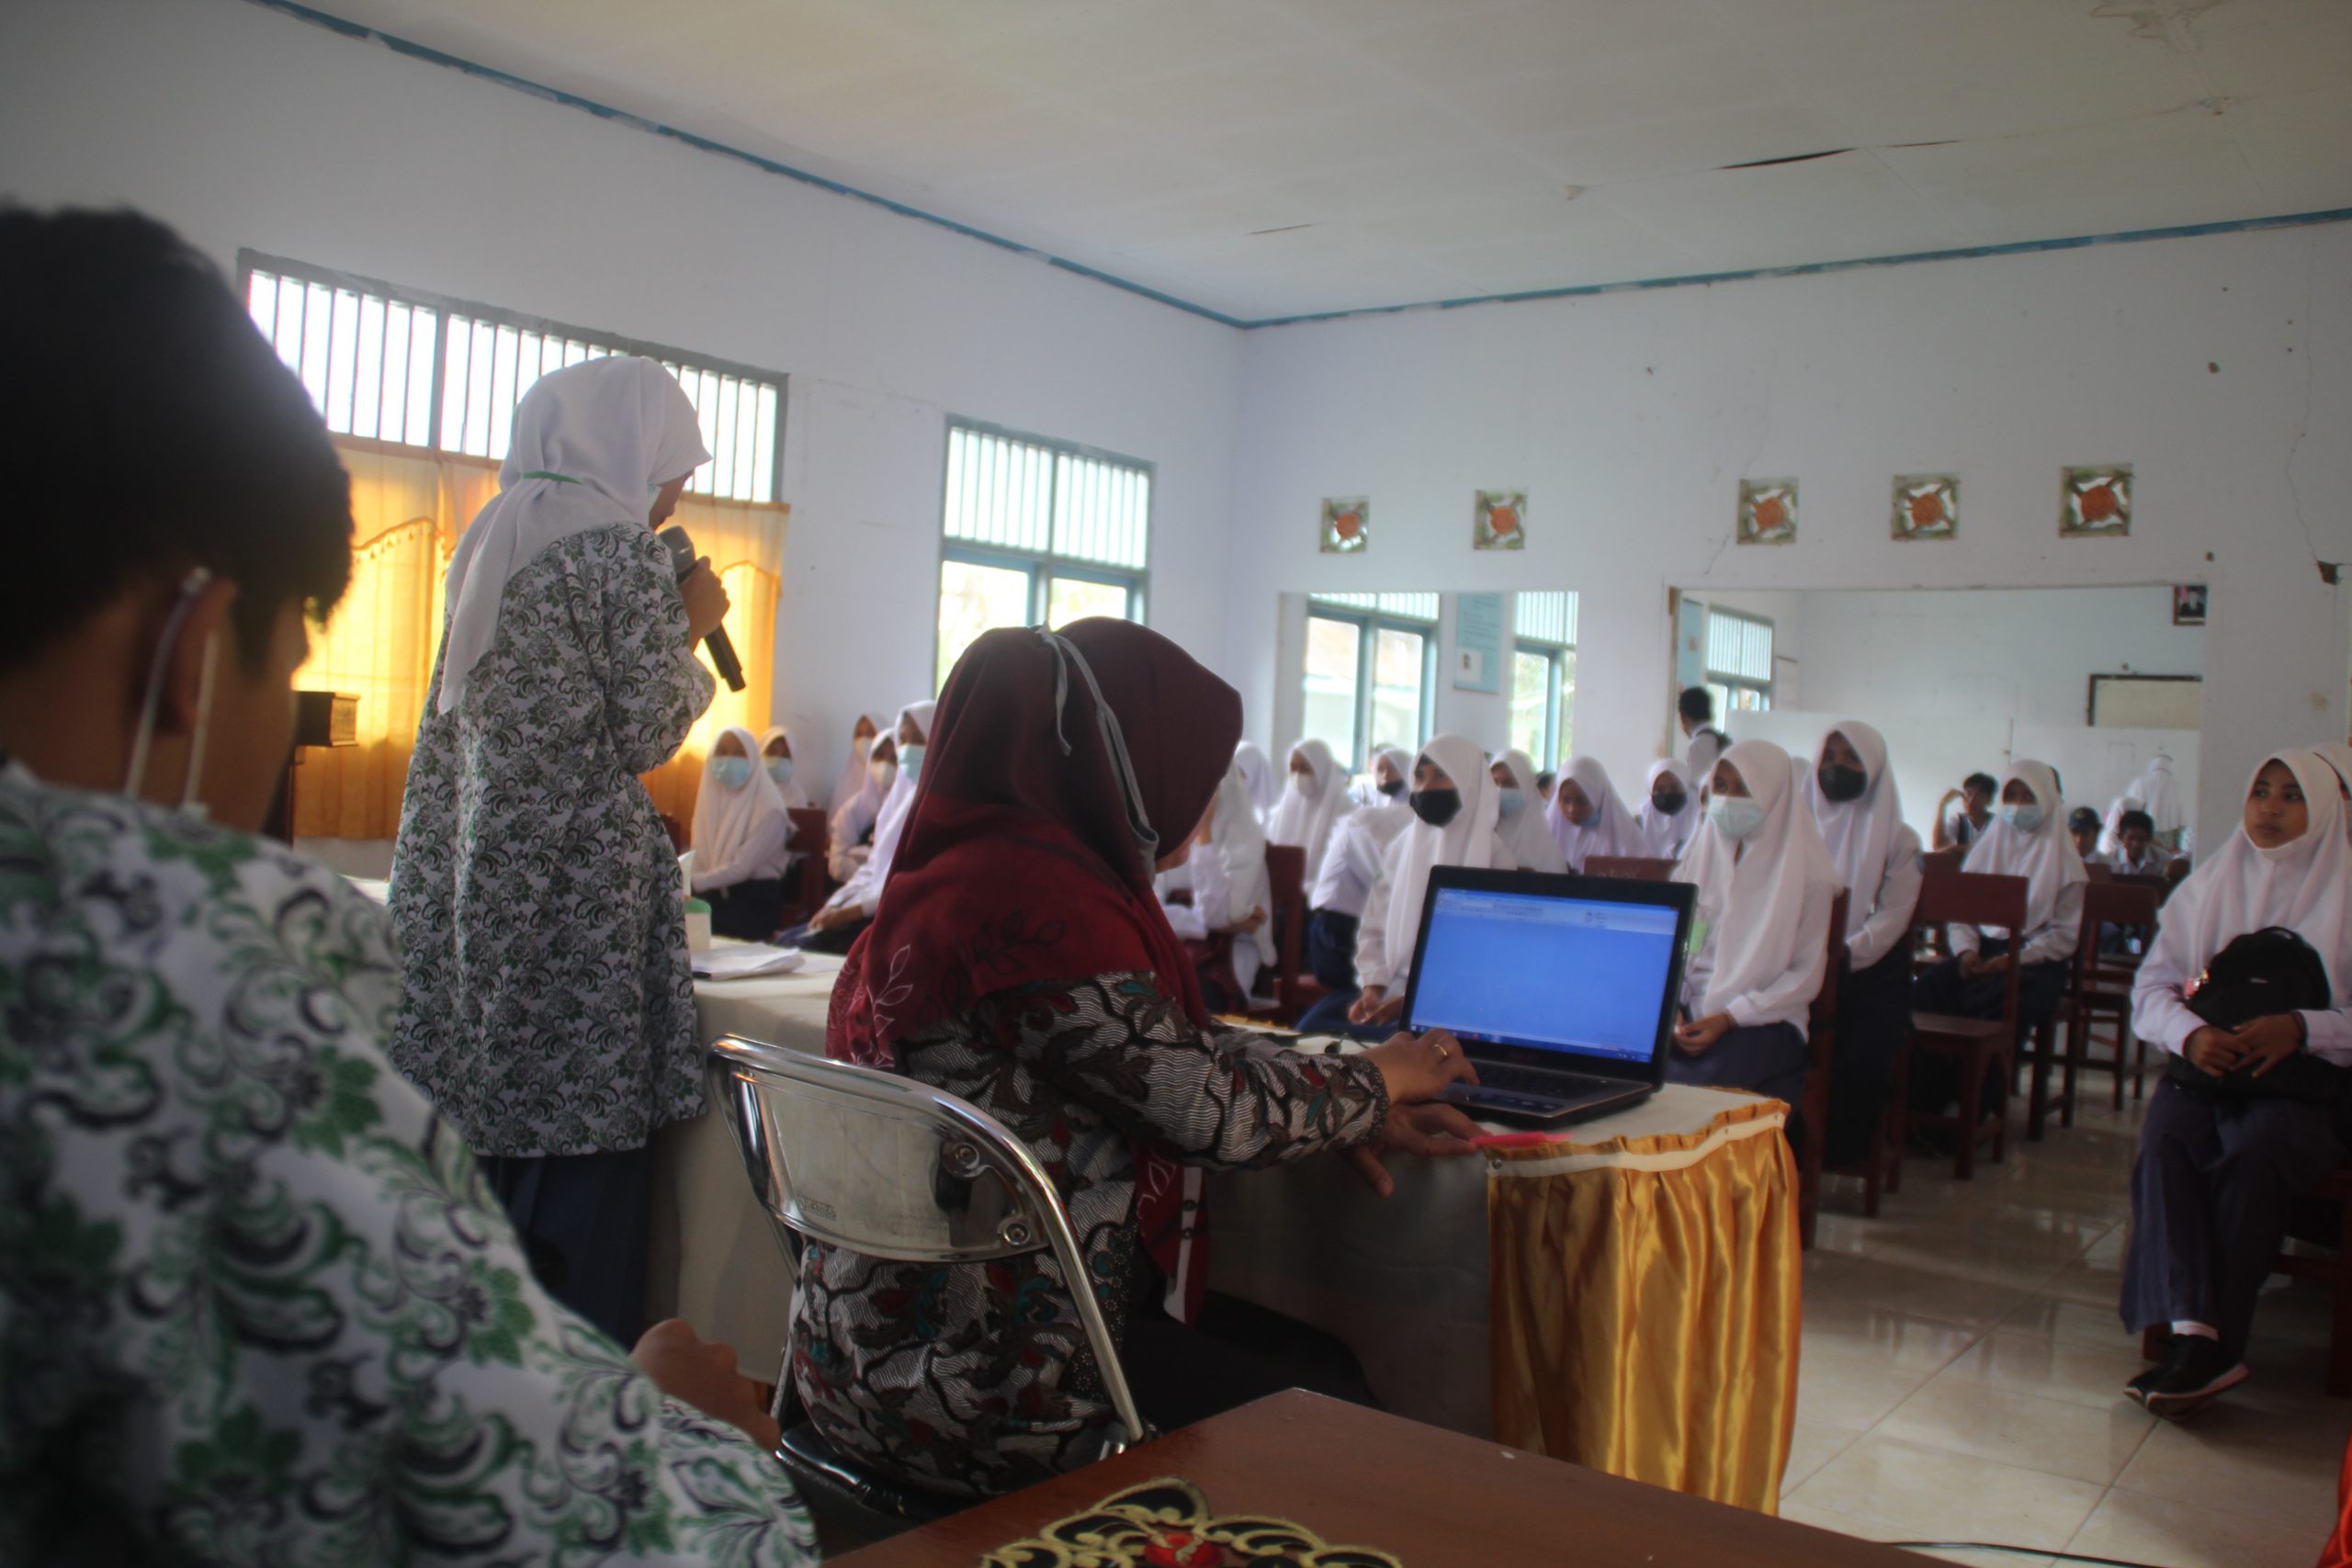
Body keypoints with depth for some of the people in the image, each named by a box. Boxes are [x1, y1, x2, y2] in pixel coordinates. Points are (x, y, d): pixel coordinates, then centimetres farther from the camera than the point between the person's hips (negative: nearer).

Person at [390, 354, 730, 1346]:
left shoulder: (493, 538, 17)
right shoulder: (624, 549, -8)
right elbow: (646, 734, -9)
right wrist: (691, 630, 6)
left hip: (466, 883, 8)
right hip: (576, 884, -8)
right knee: (583, 1158, -2)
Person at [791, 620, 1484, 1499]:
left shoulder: (968, 865, 8)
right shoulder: (1032, 893, -22)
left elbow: (1170, 1053, 14)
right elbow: (1214, 1108, -18)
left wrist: (1350, 1118, 5)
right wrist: (1371, 1083, 1)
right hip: (978, 1394, -9)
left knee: (1319, 1358, 18)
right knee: (1337, 1424, 8)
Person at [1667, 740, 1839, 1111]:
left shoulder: (1805, 873, 0)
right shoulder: (1699, 858, 13)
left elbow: (1806, 975, -3)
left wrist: (1729, 1018, -13)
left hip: (1764, 1021, -3)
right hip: (1691, 1012, 4)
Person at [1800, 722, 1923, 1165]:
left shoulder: (1897, 839, 6)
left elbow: (1892, 915, -4)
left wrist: (1844, 955, -21)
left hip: (1871, 969, -1)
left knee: (1859, 1059, -26)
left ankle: (1843, 1154, -6)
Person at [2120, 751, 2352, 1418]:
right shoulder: (2207, 887, 15)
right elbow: (2151, 986, 8)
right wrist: (2188, 1032, -13)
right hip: (2206, 1066, 3)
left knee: (2254, 1148, -34)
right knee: (2164, 1137, -30)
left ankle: (2205, 1342, -32)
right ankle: (2197, 1335, -38)